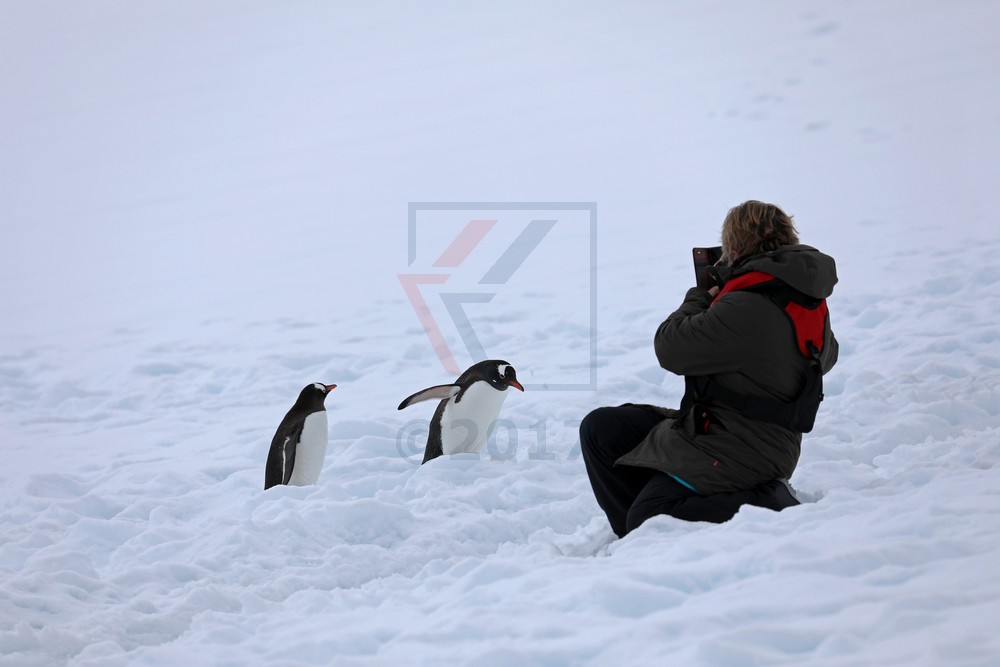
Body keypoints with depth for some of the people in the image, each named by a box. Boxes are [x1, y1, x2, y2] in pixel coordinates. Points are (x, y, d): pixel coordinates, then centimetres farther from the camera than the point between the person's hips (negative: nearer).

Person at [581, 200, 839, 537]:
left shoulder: (744, 310, -25)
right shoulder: (809, 301, 4)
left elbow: (670, 348, -18)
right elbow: (827, 355, 25)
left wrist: (699, 297, 1)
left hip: (734, 453, -10)